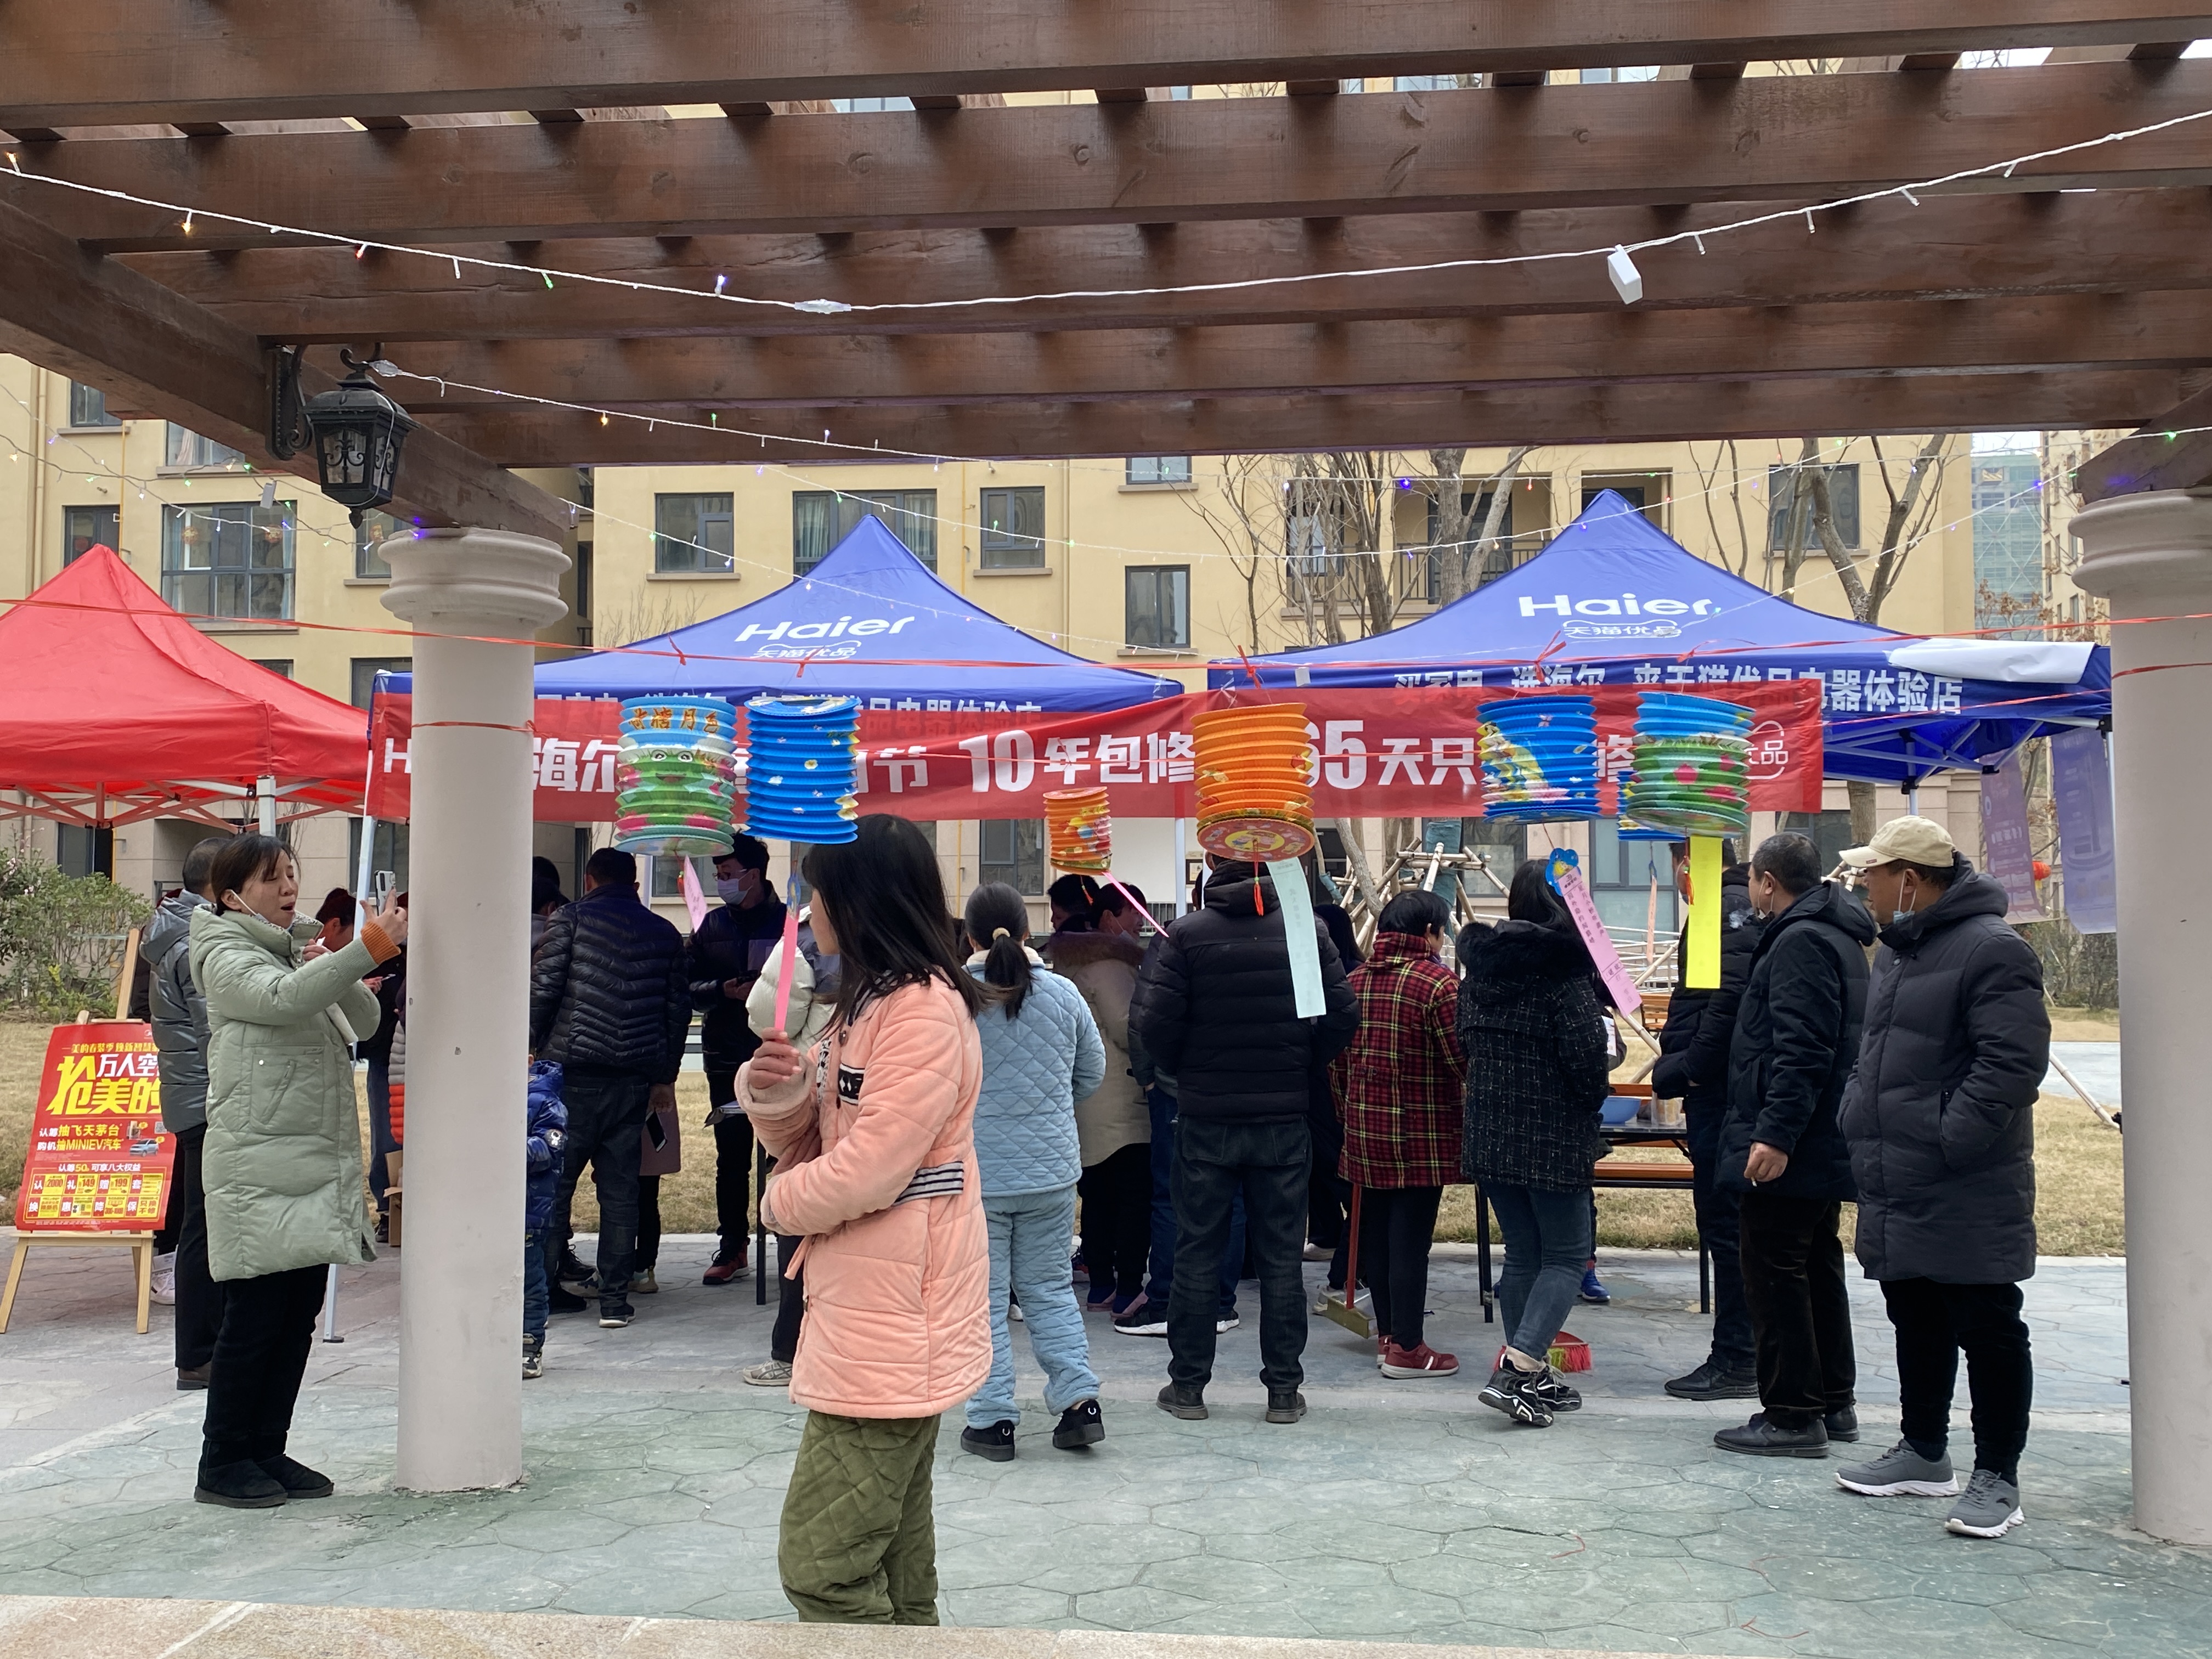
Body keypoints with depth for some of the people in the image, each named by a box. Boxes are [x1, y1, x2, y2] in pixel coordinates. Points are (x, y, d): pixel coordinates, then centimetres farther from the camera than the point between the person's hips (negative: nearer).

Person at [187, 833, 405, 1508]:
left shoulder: (298, 956, 19)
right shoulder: (227, 957, -5)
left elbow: (364, 1021, 13)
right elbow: (283, 998, -26)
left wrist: (349, 973, -5)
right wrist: (372, 946, -32)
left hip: (318, 1169, 8)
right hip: (259, 1169, -8)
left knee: (298, 1316, 10)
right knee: (254, 1319, -3)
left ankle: (268, 1451, 20)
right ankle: (222, 1463, 8)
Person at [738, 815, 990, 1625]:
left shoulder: (925, 1010, -17)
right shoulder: (870, 1003, 16)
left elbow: (868, 1170, -23)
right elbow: (810, 1140, 14)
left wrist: (781, 1201, -4)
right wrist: (776, 1092, -8)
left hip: (890, 1327, -10)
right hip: (881, 1321, 10)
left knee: (821, 1566, -8)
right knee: (893, 1570, 18)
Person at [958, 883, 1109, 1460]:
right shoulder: (1063, 993, -2)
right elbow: (1093, 1073, 9)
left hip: (975, 1172, -3)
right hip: (1052, 1171, 3)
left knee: (982, 1299, 7)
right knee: (1050, 1289, 17)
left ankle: (992, 1420, 11)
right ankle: (1080, 1400, 12)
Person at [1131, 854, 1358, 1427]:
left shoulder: (1185, 935, -9)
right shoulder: (1307, 931, -3)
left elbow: (1154, 1021, -14)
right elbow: (1343, 1017, -4)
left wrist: (1184, 1072, 5)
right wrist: (1300, 1067, 11)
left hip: (1205, 1120, -1)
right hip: (1285, 1119, 1)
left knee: (1197, 1252, 9)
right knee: (1281, 1255, 9)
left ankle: (1188, 1385, 16)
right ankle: (1284, 1390, 14)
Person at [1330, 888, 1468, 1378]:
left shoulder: (1354, 980, 7)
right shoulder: (1438, 982, -12)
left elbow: (1336, 1060, 12)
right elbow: (1462, 1060, -14)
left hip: (1364, 1129, 6)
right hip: (1421, 1132, -6)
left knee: (1377, 1232, 14)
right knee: (1411, 1237, -1)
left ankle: (1387, 1332, 26)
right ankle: (1407, 1349, 5)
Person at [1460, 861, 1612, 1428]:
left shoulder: (1480, 962, 5)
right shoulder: (1561, 971, -14)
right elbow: (1586, 1055, -16)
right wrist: (1591, 1102, 4)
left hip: (1490, 1131, 6)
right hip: (1553, 1135, -6)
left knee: (1522, 1255, 15)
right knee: (1567, 1256, 4)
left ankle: (1532, 1378, 20)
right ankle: (1518, 1369, -9)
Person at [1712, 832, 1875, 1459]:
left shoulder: (1799, 942, -17)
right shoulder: (1838, 936, 17)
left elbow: (1801, 1051, -26)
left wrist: (1774, 1134, -28)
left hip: (1785, 1149, -11)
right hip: (1824, 1144, 11)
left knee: (1774, 1273, -5)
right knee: (1818, 1268, 17)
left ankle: (1792, 1415, 0)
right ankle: (1833, 1404, 26)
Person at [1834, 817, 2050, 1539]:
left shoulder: (1992, 950, -16)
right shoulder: (1895, 951, 15)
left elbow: (2013, 1063, -22)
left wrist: (1944, 1141, -23)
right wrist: (1863, 1129, 15)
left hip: (1967, 1199, -9)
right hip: (1897, 1194, 9)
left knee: (1988, 1331, 2)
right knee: (1917, 1326, 19)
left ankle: (1997, 1478, 13)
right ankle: (1925, 1453, 32)